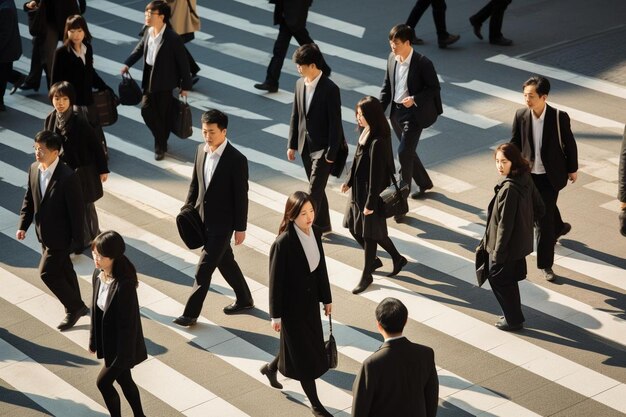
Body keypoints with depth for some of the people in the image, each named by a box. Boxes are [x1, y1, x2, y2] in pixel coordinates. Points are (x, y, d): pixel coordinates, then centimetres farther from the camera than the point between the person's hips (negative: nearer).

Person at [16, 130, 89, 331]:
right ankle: (76, 307, 38)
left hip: (60, 235, -7)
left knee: (47, 272, -4)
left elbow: (77, 209, -20)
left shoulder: (67, 177, -27)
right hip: (44, 233, 7)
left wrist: (77, 239, -15)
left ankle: (74, 307, 16)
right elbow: (29, 199, 7)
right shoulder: (34, 169, -4)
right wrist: (23, 225, 2)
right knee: (63, 270, 20)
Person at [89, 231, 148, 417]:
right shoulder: (98, 274, -7)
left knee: (103, 382, 4)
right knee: (124, 380, 21)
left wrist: (123, 356, -19)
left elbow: (128, 322, -25)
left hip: (122, 343, -8)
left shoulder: (124, 285, -31)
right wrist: (94, 339, 13)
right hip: (107, 339, 8)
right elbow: (95, 308, 6)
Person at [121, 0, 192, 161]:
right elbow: (140, 48, 18)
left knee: (163, 114, 7)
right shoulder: (148, 32, -3)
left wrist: (185, 86, -8)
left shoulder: (173, 38, -22)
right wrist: (127, 64, 7)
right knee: (146, 110, 9)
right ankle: (161, 139, 32)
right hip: (149, 79, 6)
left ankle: (161, 145, 26)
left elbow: (183, 62, -13)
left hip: (165, 82, -6)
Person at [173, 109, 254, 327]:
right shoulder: (201, 149, -1)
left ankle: (191, 313, 6)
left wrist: (240, 228, -12)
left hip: (222, 222, -7)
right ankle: (244, 299, 37)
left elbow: (241, 196, -15)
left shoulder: (237, 160, -20)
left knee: (204, 268, -4)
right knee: (224, 260, 20)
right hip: (203, 218, 7)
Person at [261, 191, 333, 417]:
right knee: (304, 355, 6)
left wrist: (326, 298, 13)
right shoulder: (283, 243, -25)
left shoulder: (315, 232, -5)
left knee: (310, 346, 22)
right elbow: (275, 280, -17)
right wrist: (275, 315, -12)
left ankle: (271, 368, 50)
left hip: (310, 300, 7)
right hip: (292, 305, -7)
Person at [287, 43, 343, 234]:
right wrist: (292, 144, 10)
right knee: (316, 189, 18)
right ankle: (322, 225, 31)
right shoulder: (300, 84, 3)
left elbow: (335, 123, -16)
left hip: (322, 148, -7)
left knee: (314, 191, -8)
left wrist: (331, 153, -16)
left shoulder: (330, 89, -18)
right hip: (306, 146, 7)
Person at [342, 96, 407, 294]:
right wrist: (349, 181, 20)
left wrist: (370, 203, -19)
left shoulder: (378, 142, -26)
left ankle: (366, 276, 23)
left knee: (369, 233, 6)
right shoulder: (366, 132, 0)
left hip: (371, 192, -10)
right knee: (354, 228, 18)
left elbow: (376, 174, -23)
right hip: (359, 189, 10)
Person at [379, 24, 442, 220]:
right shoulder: (392, 58, 1)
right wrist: (379, 110, 4)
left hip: (414, 113, -7)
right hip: (396, 112, 7)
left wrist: (415, 99, -23)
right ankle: (424, 183, 45)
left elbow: (434, 88, -10)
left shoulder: (423, 63, -17)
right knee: (408, 151, 20)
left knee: (404, 153, -14)